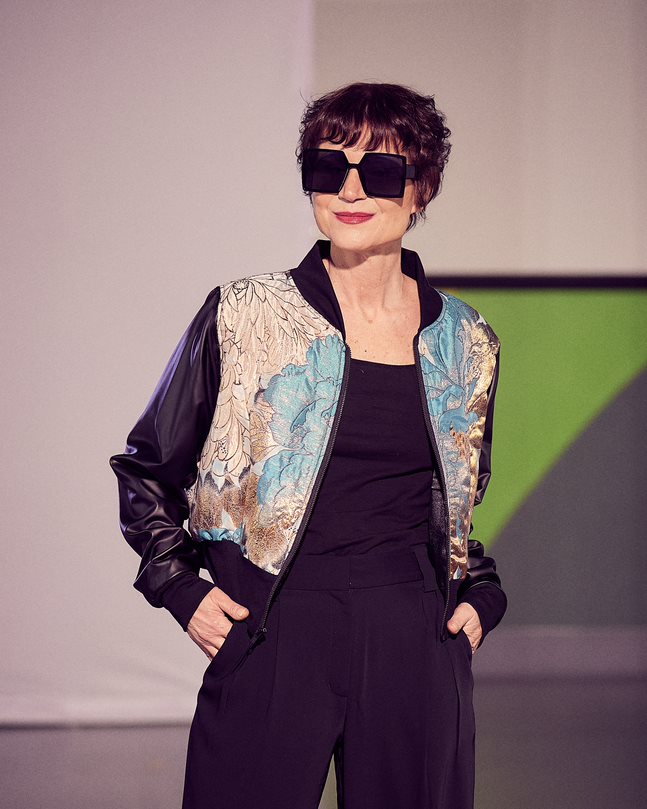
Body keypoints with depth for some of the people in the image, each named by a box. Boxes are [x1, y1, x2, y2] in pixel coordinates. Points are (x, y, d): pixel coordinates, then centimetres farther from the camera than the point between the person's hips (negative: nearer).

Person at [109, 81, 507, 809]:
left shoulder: (466, 344, 9)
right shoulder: (243, 318, -1)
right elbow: (146, 469, 9)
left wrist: (477, 593, 10)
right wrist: (183, 590, 0)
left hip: (415, 648, 3)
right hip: (272, 641, -2)